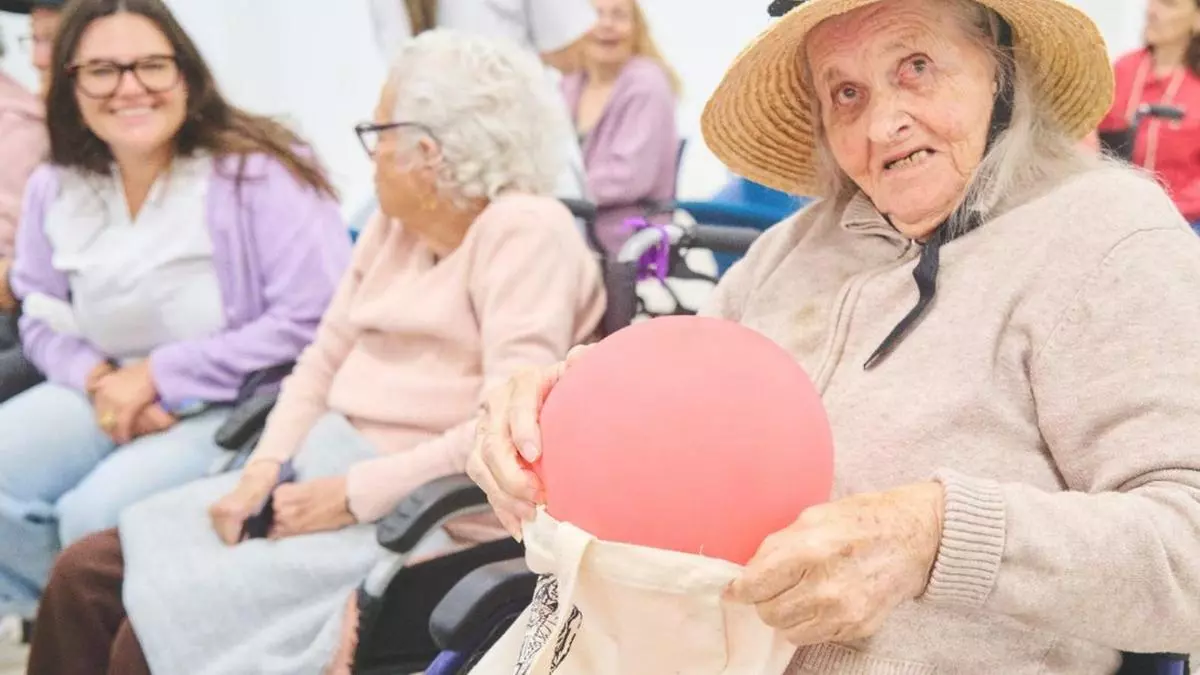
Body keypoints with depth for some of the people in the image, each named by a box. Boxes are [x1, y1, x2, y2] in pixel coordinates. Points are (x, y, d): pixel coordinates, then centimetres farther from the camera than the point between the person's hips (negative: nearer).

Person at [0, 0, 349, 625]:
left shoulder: (257, 172, -16)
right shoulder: (55, 188, 4)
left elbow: (316, 321, -21)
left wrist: (161, 375, -19)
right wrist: (98, 379, -11)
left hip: (247, 406, -6)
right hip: (113, 393, 7)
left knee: (98, 512, -26)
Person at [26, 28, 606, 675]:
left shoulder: (525, 230, -14)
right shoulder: (394, 224, 12)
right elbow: (324, 363, 13)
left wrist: (353, 494, -20)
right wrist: (264, 468, -4)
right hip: (326, 474, 8)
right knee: (86, 573, -2)